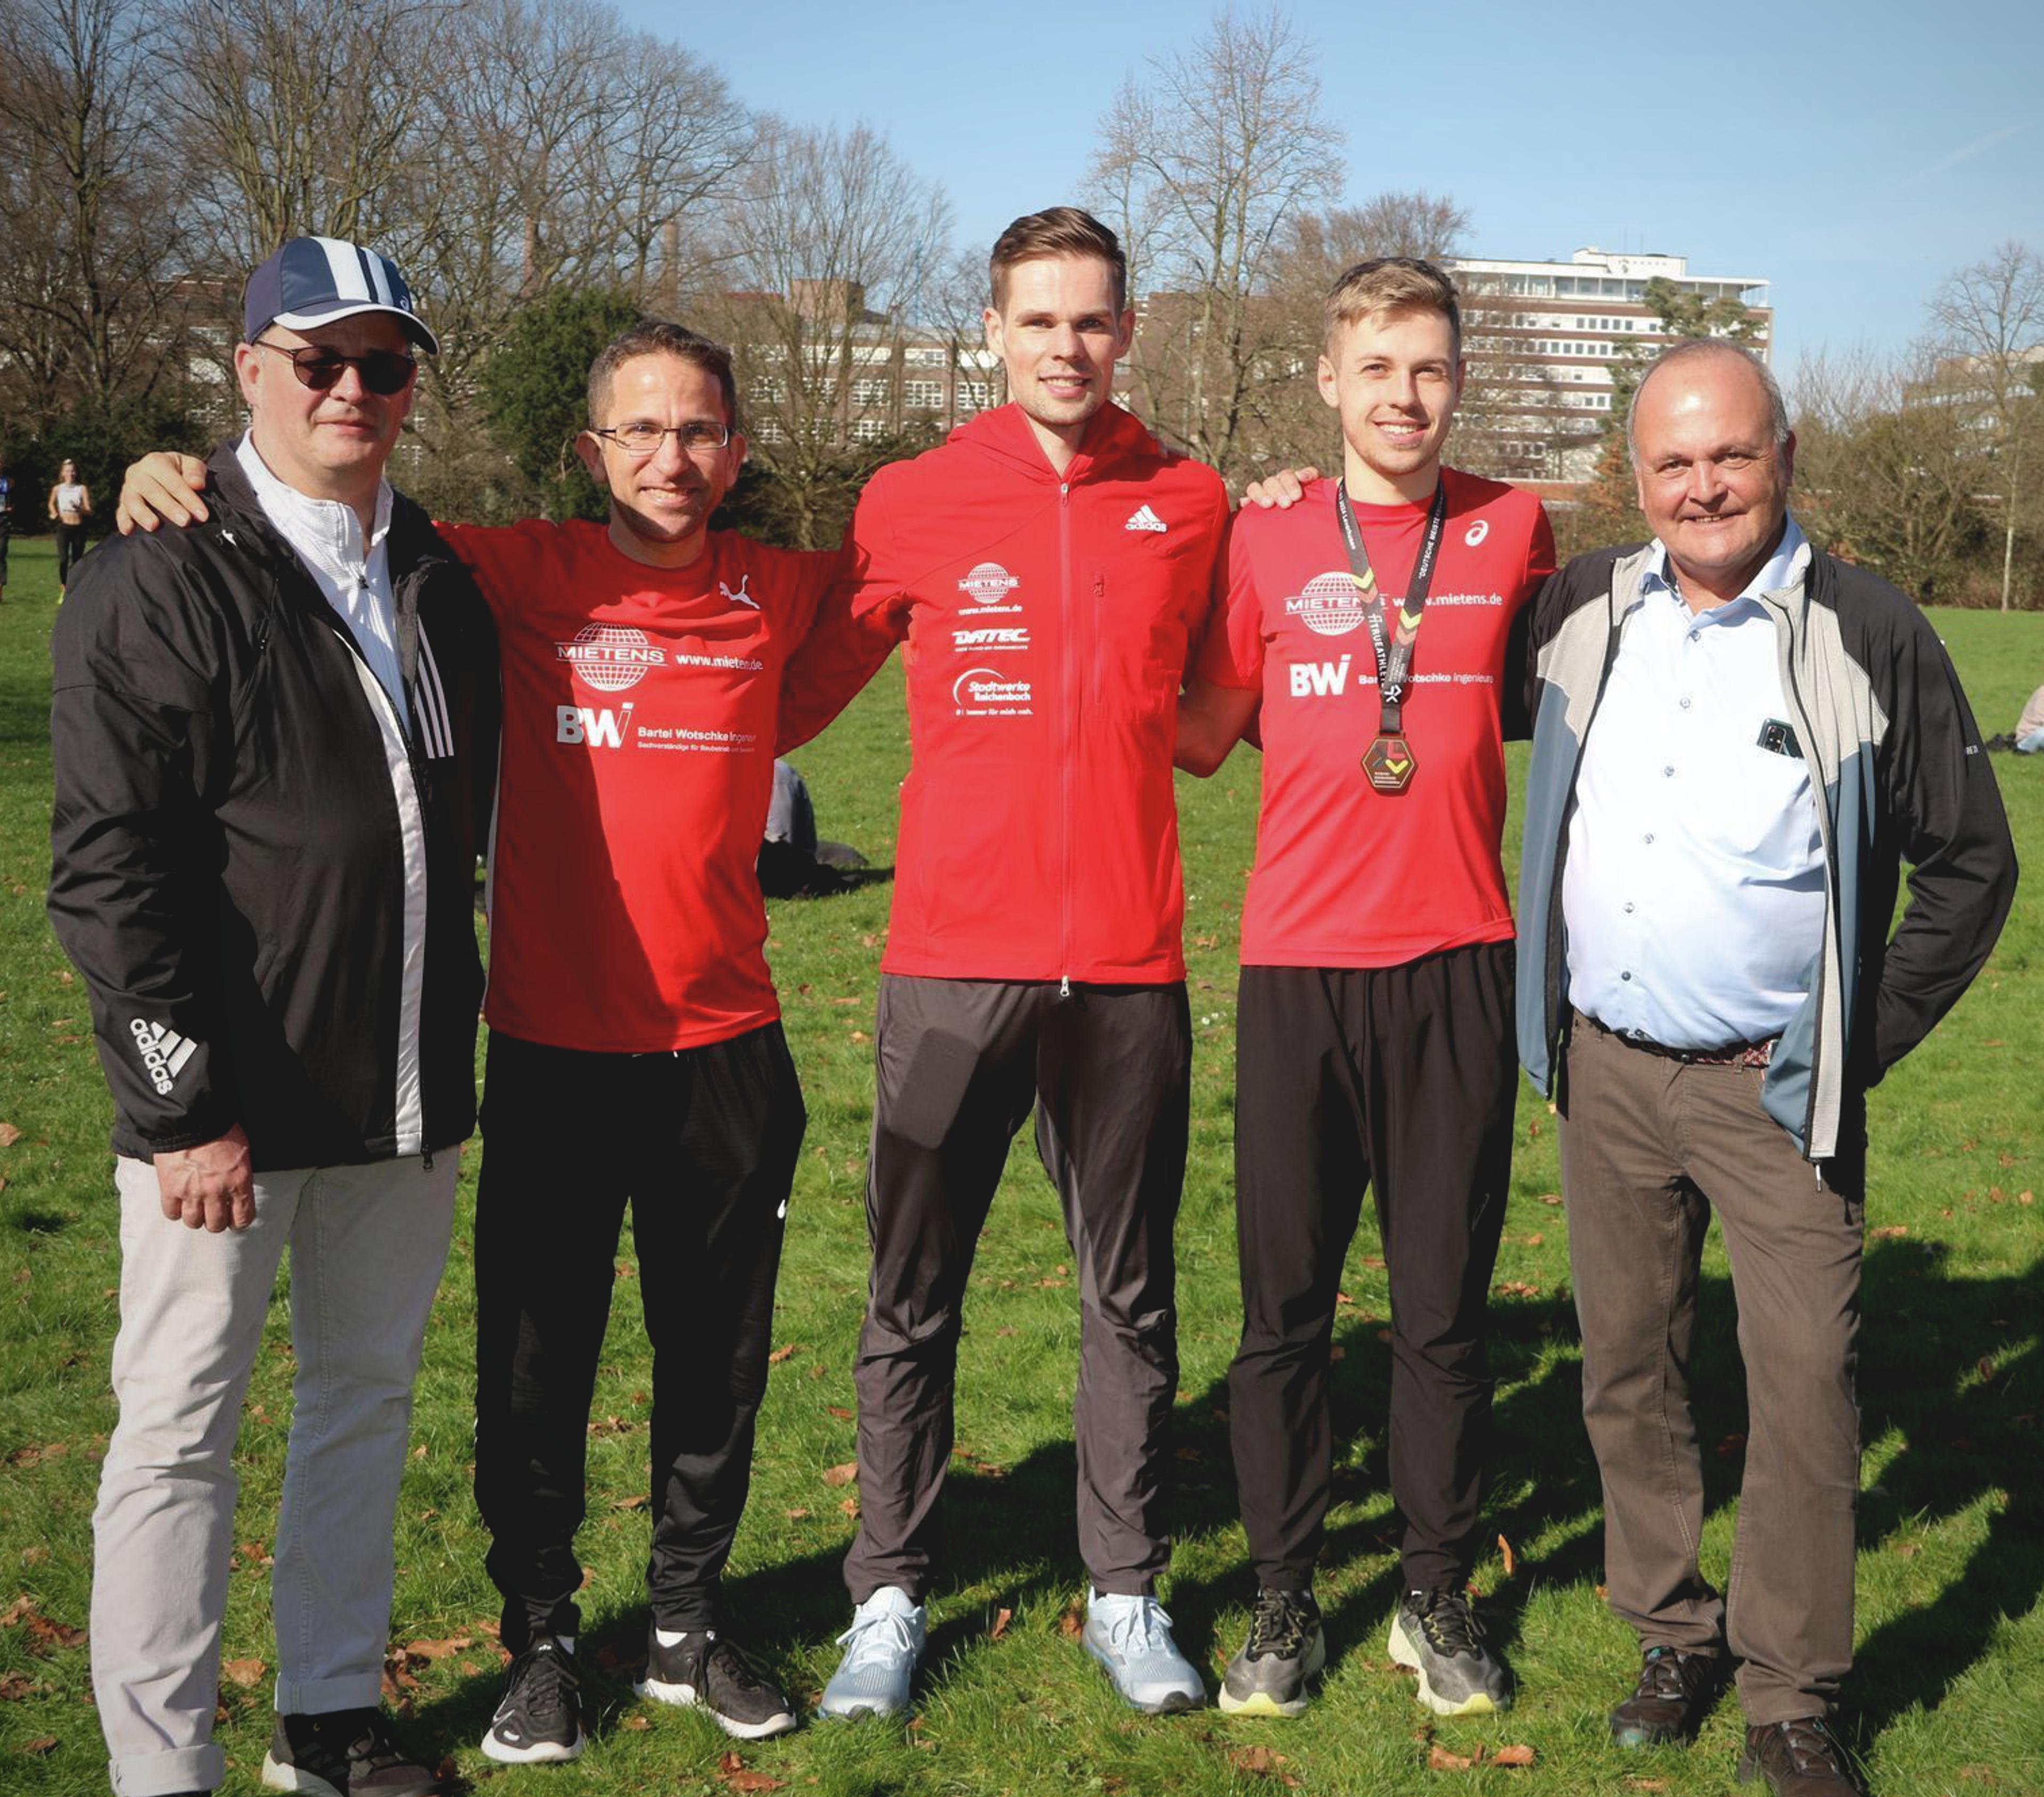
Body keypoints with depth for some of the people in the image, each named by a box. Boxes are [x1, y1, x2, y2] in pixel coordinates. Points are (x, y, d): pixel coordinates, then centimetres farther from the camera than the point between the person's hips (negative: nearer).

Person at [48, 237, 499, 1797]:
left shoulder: (440, 583, 12)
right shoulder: (162, 581, -8)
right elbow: (107, 867, -13)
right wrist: (187, 1100, -17)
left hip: (404, 1101, 7)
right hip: (225, 1106, -6)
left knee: (368, 1401, 15)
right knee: (183, 1428, 2)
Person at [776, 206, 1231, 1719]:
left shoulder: (1192, 505, 6)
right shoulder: (912, 504, 1)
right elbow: (798, 693, 7)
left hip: (1130, 965, 1)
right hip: (953, 962, -1)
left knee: (1130, 1294, 11)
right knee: (913, 1297, 7)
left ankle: (1127, 1592, 25)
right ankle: (891, 1596, 21)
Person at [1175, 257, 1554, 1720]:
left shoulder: (1514, 529, 5)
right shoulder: (1266, 542, 3)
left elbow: (1557, 699, 21)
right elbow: (1200, 734, 12)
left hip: (1458, 964, 0)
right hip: (1299, 966, 0)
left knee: (1446, 1308, 8)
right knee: (1286, 1307, 6)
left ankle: (1439, 1600, 24)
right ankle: (1286, 1602, 21)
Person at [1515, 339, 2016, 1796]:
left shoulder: (1869, 636, -5)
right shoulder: (1585, 610, 5)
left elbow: (1971, 862, 0)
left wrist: (1867, 1038, -3)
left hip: (1775, 1087, -3)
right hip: (1605, 1075, 4)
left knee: (1805, 1387, -3)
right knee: (1629, 1373, 11)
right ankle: (1675, 1636, 27)